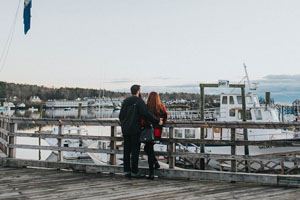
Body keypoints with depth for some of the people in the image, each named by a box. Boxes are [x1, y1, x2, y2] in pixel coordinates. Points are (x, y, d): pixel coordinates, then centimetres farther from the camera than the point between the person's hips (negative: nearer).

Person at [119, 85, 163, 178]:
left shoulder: (125, 101, 10)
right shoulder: (139, 102, -10)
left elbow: (120, 115, 15)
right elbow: (147, 114, -17)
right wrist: (157, 121, -10)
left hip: (125, 130, 6)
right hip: (135, 130, -6)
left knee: (126, 150, 10)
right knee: (135, 151, -1)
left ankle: (126, 170, 13)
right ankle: (134, 172, 1)